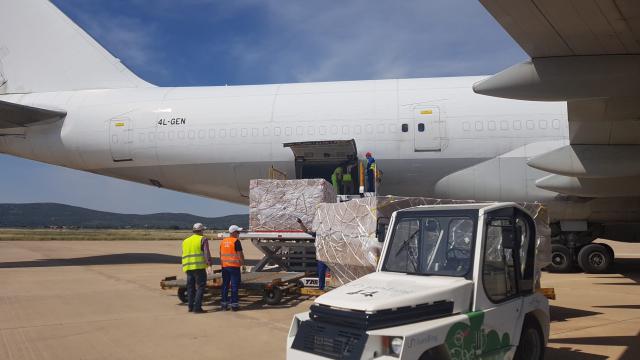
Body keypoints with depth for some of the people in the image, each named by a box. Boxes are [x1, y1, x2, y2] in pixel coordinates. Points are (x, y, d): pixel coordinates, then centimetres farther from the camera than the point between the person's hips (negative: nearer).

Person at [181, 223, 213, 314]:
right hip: (199, 266, -6)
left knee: (190, 287, 13)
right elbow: (206, 252, -13)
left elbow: (184, 254, 21)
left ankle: (190, 307, 16)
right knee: (200, 287, -3)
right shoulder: (203, 239, -2)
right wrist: (209, 262, -15)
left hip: (188, 267, 7)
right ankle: (197, 307, -7)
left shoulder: (186, 241, 18)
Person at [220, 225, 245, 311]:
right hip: (234, 266, -6)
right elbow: (240, 254, -14)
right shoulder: (236, 241, -11)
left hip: (225, 266, 6)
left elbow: (221, 254, 16)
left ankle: (224, 303, 13)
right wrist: (243, 264, -5)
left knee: (225, 285, 11)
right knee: (234, 285, -1)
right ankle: (234, 304, -1)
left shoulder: (223, 241, 10)